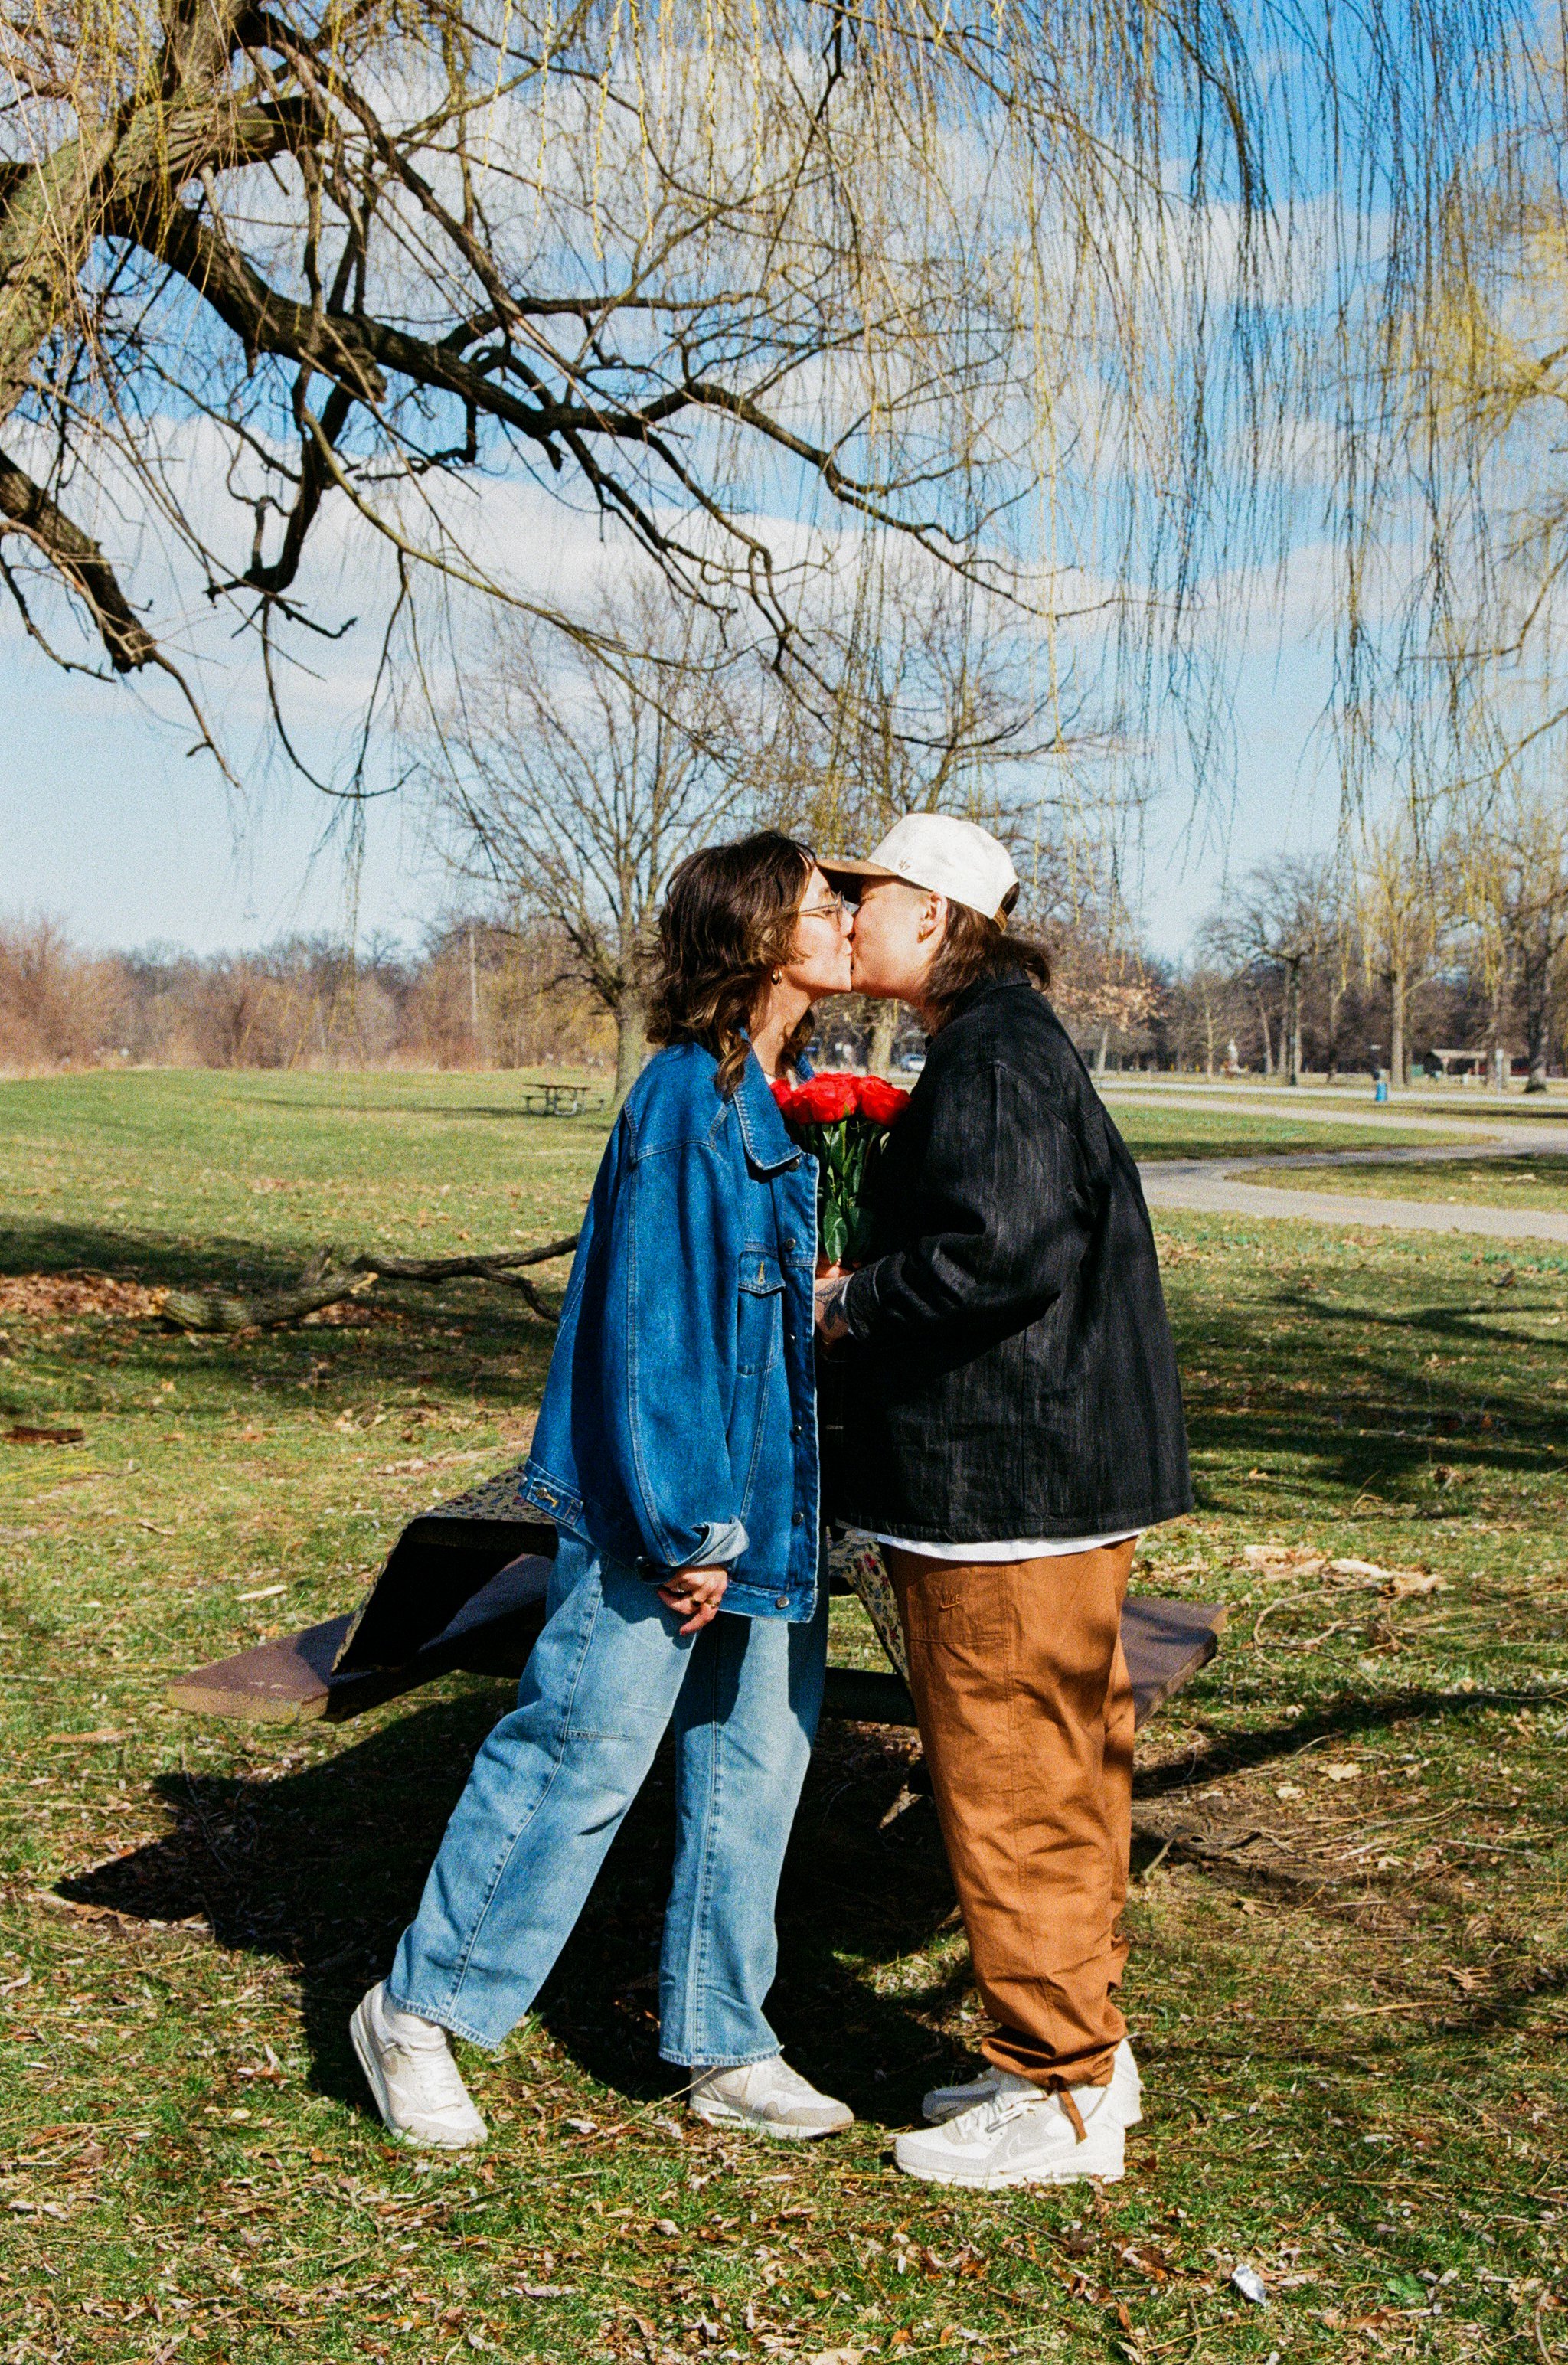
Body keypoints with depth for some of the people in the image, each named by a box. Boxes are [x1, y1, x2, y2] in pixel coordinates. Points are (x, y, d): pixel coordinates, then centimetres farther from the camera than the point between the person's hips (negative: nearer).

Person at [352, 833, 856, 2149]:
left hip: (774, 1493, 9)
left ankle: (724, 2050, 25)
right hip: (671, 1503, -8)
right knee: (585, 1750, 0)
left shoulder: (796, 1093, 9)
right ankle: (419, 2013, 18)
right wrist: (688, 1525, -18)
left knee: (757, 1762, 12)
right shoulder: (686, 1096, -17)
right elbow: (653, 1319, -19)